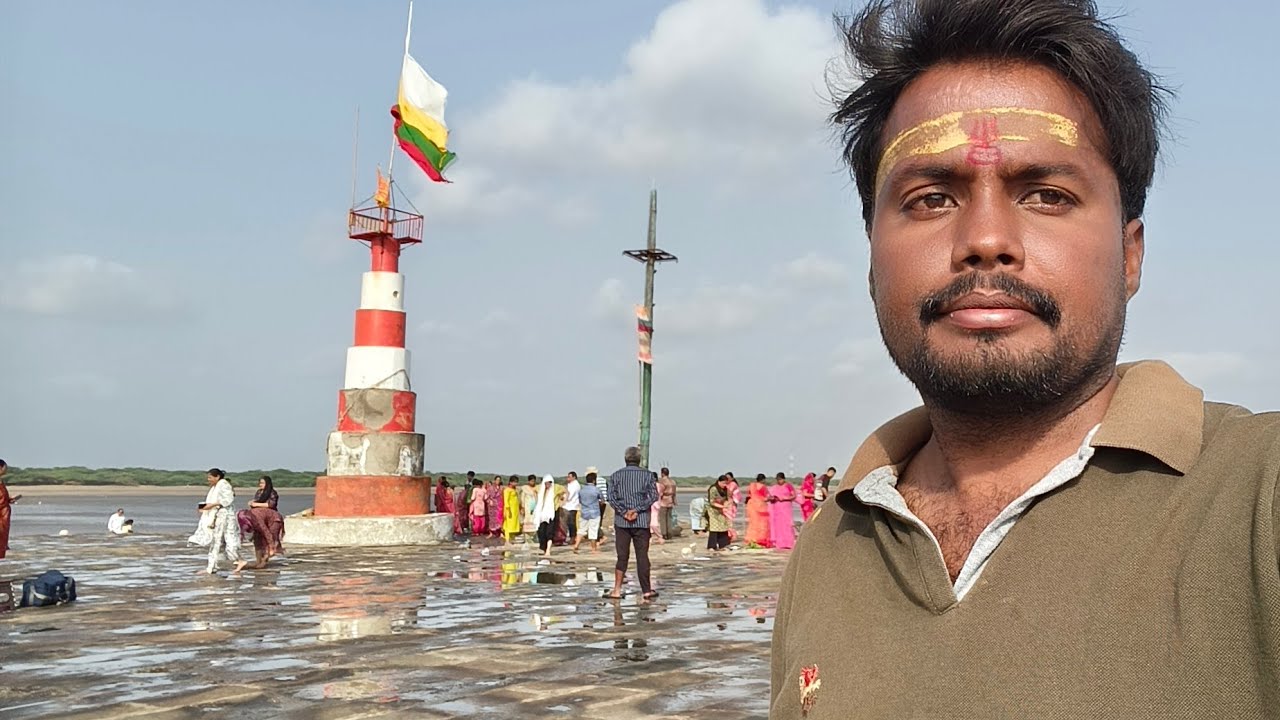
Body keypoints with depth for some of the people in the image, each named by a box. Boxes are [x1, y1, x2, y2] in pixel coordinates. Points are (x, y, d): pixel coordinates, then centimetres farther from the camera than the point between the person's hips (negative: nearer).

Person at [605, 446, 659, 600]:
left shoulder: (616, 475, 6)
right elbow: (653, 496, -7)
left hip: (621, 522, 1)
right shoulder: (647, 475, 3)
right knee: (642, 556, 4)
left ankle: (617, 590, 2)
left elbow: (611, 497, -4)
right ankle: (646, 591, 7)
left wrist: (624, 512, -8)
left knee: (622, 556, 6)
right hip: (642, 521, -1)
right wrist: (637, 510, -11)